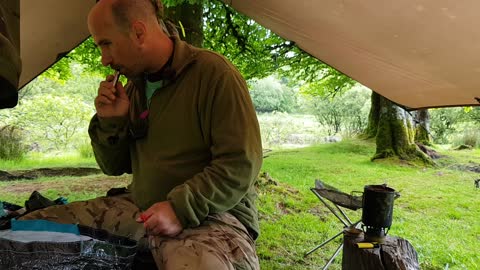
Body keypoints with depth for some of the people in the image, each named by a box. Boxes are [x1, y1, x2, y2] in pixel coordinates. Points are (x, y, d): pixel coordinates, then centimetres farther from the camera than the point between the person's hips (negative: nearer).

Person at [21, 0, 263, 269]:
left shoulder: (212, 72, -13)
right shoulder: (135, 86, 10)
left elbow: (241, 165, -17)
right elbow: (114, 167, 14)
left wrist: (181, 209, -22)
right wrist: (111, 122, -4)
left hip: (208, 214, -6)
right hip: (140, 208, 7)